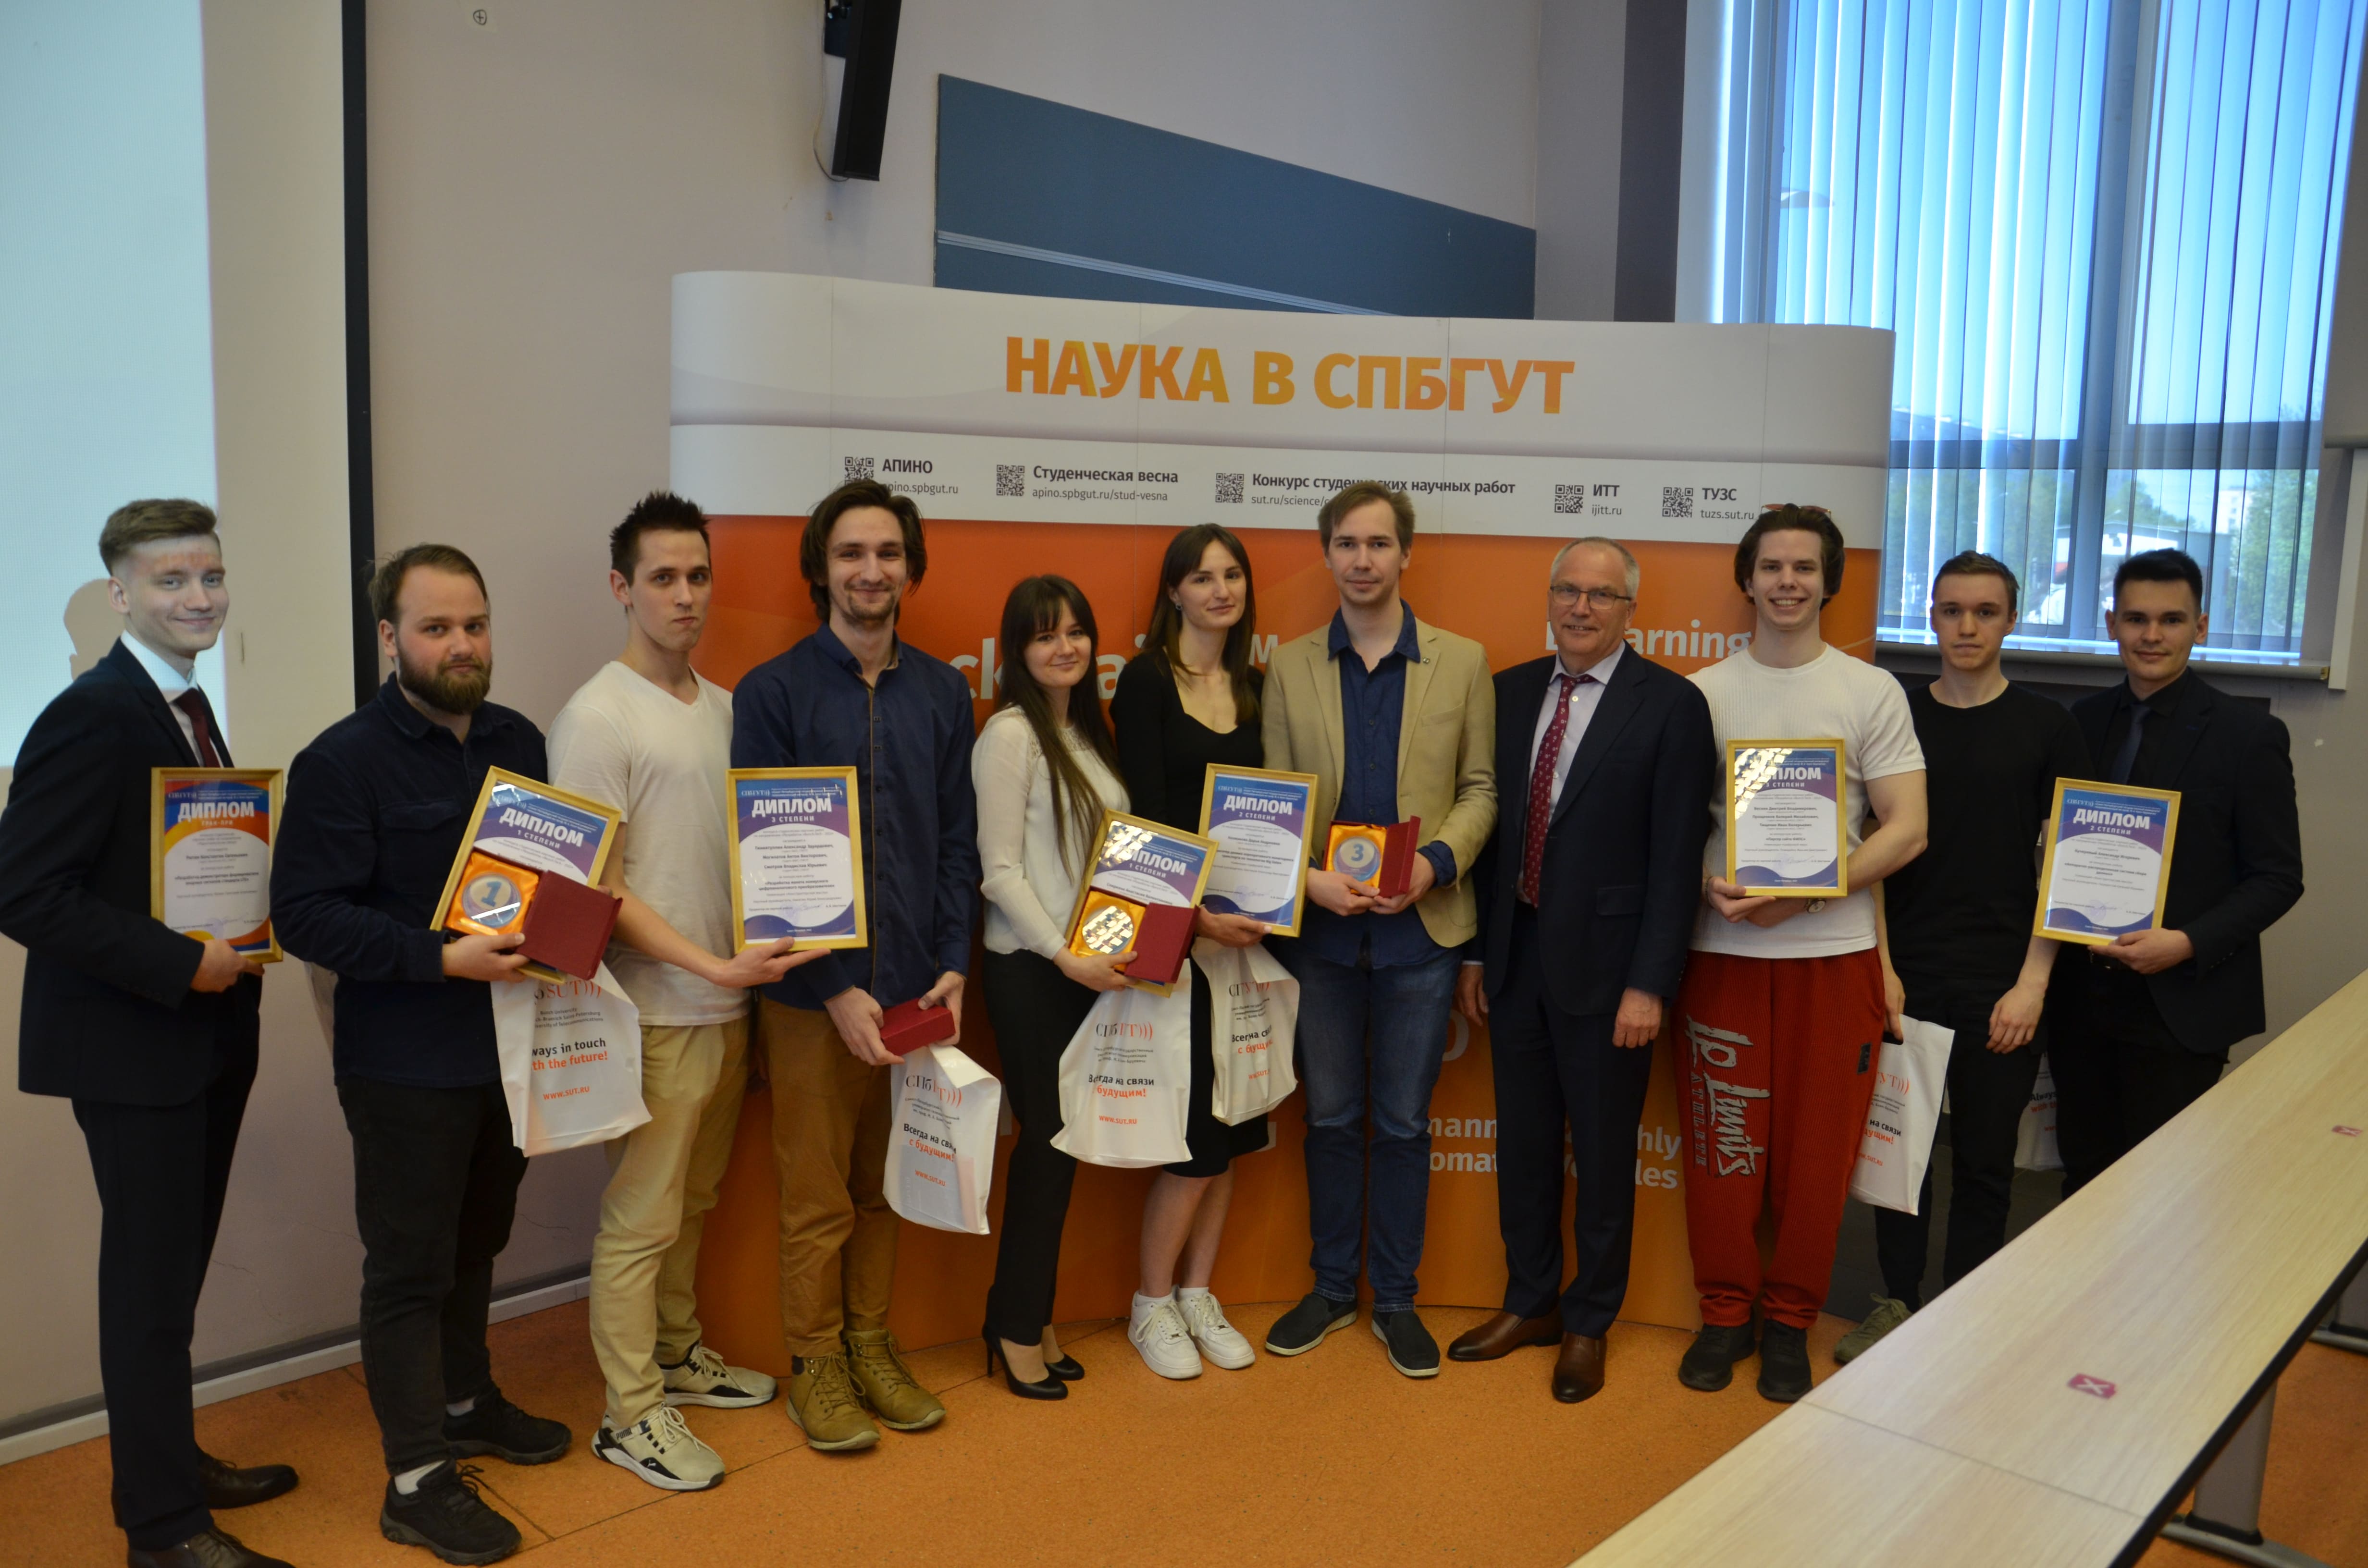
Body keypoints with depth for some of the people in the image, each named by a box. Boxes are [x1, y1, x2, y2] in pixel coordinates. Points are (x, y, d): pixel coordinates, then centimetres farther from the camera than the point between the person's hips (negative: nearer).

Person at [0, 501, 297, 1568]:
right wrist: (183, 964, -22)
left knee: (176, 1270, 19)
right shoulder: (91, 717, -17)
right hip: (132, 1045, -9)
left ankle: (169, 1462, 35)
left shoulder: (186, 707, 11)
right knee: (152, 1282, 2)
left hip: (204, 1036, 9)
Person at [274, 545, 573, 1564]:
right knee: (410, 1266, 3)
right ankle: (418, 1482, 15)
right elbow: (305, 913, -19)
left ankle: (465, 1401, 41)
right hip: (406, 1062, -6)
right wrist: (443, 958, -27)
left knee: (476, 1243, 22)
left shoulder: (518, 742, 6)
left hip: (508, 1043, 6)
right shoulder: (341, 762, -13)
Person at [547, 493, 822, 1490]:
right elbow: (598, 889, -15)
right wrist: (710, 965, -21)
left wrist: (749, 968, 5)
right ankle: (631, 1416, 16)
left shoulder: (723, 706, 10)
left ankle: (678, 1356, 36)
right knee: (641, 1218, 2)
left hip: (729, 1001, 7)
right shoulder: (597, 718, -12)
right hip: (657, 1013, -7)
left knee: (692, 1202, 20)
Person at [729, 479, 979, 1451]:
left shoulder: (942, 692, 7)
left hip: (915, 984, 4)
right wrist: (838, 988, -13)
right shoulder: (773, 692, -5)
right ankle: (814, 1366, 24)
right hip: (815, 992, -3)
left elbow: (958, 841, 9)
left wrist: (952, 966, -2)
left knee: (886, 1186, 15)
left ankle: (871, 1345, 30)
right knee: (818, 1197, 7)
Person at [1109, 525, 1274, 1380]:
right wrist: (1199, 916, -20)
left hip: (1245, 922, 6)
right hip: (1174, 924, -5)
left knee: (1234, 1120, 9)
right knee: (1200, 1129, -4)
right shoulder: (1146, 682, -6)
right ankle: (1153, 1305, 16)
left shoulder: (1254, 687, 11)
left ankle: (1198, 1294, 25)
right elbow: (1147, 816, -12)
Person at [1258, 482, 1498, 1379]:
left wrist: (1435, 861, -15)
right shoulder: (1290, 668, 4)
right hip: (1320, 930, 1)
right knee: (1331, 1118, 12)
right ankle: (1332, 1288, 28)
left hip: (1419, 929, -1)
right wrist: (1308, 878, -14)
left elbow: (1480, 788, 2)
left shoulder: (1462, 662, 3)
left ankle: (1396, 1298, 24)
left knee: (1404, 1123, 8)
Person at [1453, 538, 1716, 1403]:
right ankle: (1530, 1303, 35)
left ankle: (1589, 1323, 29)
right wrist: (1474, 951, 7)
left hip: (1605, 966, -4)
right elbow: (1490, 827, 9)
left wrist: (1650, 983, -14)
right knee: (1523, 1143, 16)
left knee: (1603, 1153, 10)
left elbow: (1677, 855, -10)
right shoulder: (1510, 692, 7)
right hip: (1515, 957, 5)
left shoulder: (1671, 704, -7)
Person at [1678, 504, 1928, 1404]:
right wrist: (1710, 886, -14)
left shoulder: (1871, 692, 3)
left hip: (1833, 953, 0)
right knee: (1721, 1145, 5)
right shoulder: (1701, 694, 5)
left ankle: (1790, 1320, 24)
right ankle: (1726, 1312, 23)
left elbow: (1907, 830, -2)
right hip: (1723, 951, 1)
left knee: (1817, 1151, 6)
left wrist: (1804, 889, -14)